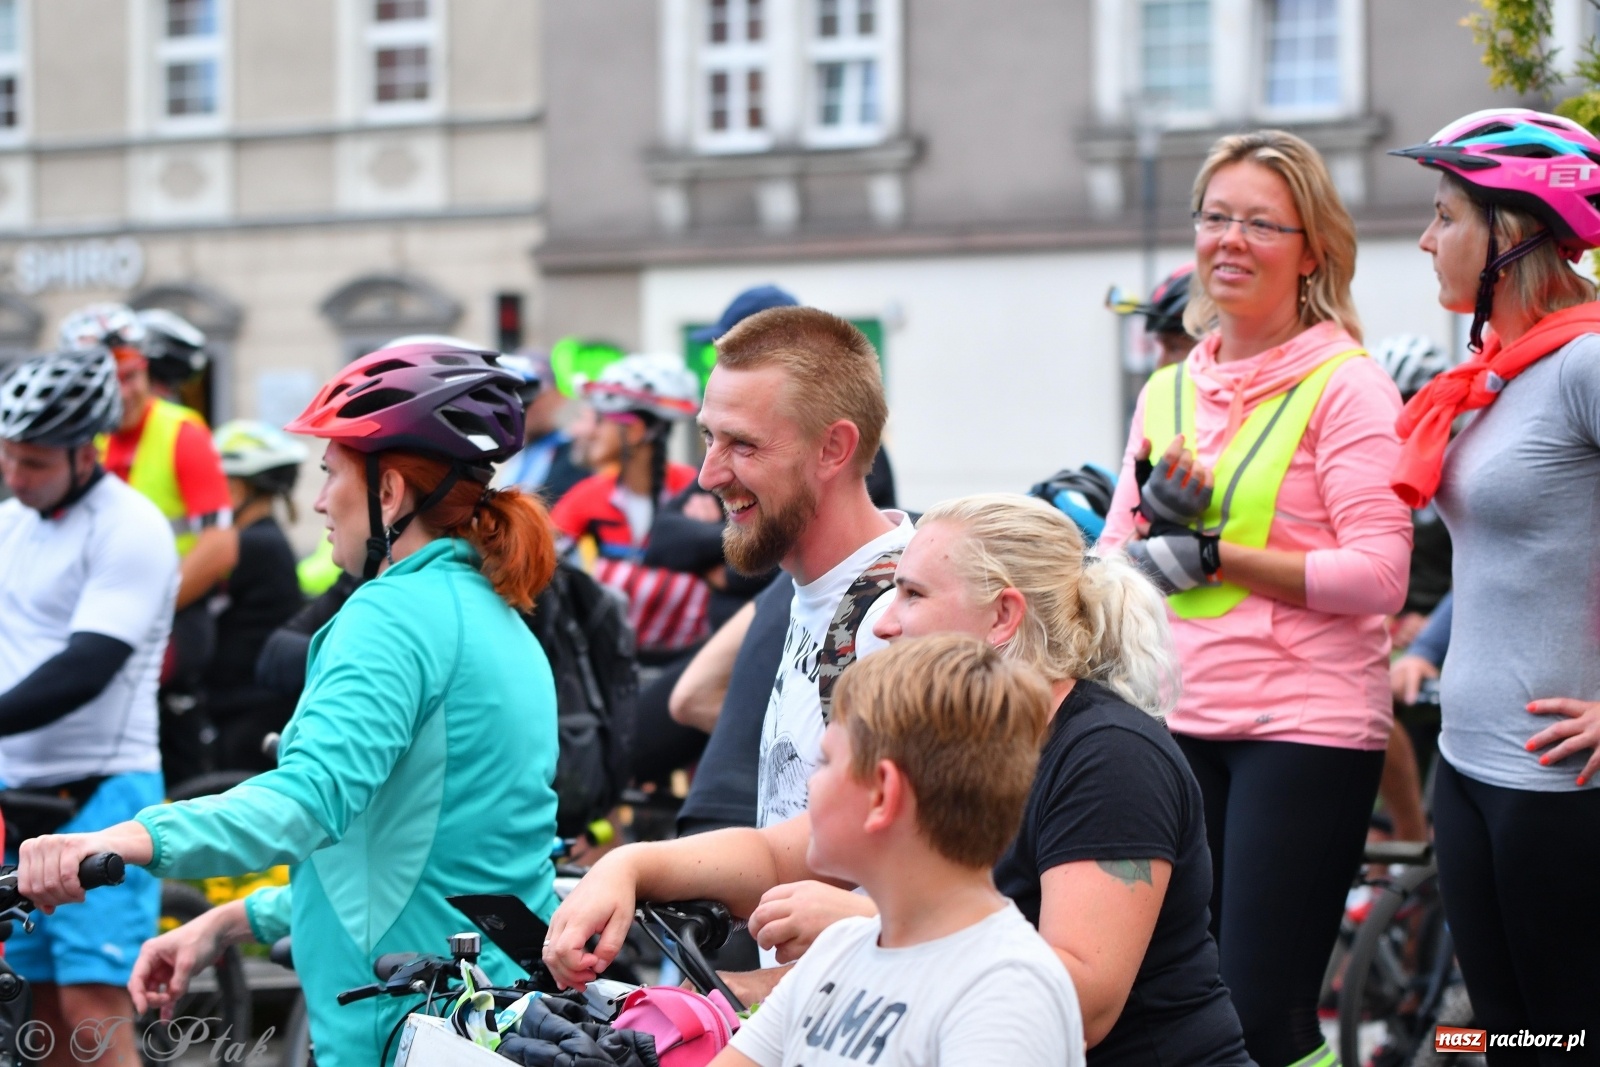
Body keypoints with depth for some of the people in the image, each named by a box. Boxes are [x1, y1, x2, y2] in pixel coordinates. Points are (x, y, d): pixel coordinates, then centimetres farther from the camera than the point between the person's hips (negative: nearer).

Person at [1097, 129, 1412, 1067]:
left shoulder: (1346, 383, -5)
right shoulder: (1169, 391, 14)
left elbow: (1378, 576, -15)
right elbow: (1115, 565, 12)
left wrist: (1213, 557, -14)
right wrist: (1157, 510, -8)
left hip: (1304, 725, -6)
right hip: (1180, 720, 6)